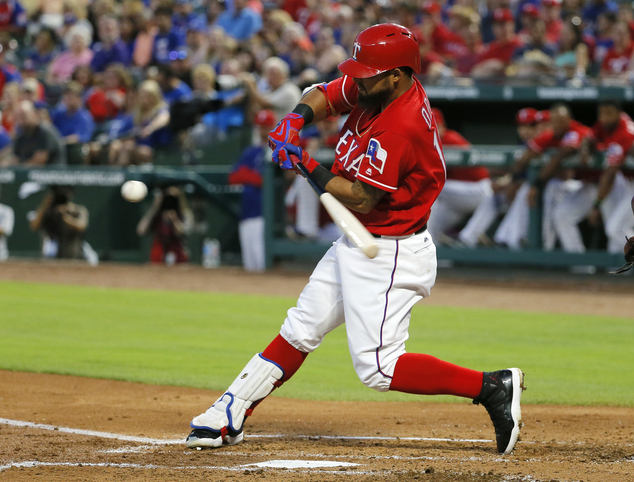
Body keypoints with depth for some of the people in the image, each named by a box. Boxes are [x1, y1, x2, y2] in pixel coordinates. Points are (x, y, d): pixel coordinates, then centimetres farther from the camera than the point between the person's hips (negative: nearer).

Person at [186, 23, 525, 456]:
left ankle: (493, 388, -11)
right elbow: (323, 97, 14)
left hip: (390, 256, -10)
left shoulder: (400, 127, -28)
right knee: (300, 330, 15)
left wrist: (307, 166, -15)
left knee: (378, 367, -13)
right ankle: (229, 418, 24)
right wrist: (297, 119, -8)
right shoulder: (376, 90, -1)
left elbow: (360, 198, -25)